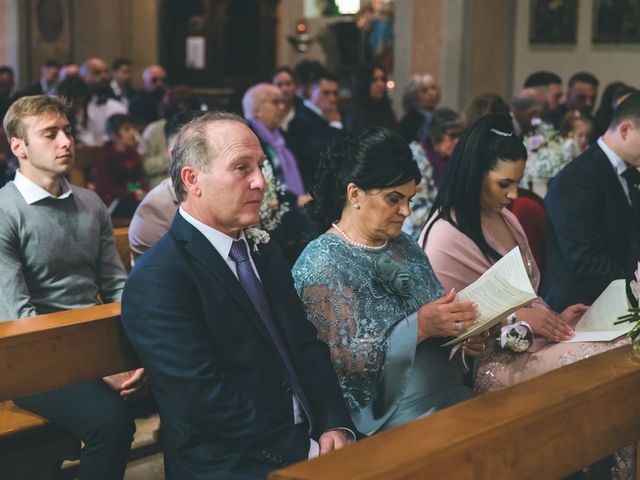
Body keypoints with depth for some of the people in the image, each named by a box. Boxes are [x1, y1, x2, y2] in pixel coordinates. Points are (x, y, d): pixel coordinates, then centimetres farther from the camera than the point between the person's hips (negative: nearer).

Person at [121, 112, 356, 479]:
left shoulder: (266, 255, 13)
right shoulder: (157, 280, -12)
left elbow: (308, 347, 10)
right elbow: (206, 400, -18)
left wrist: (336, 427, -5)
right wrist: (304, 450, -15)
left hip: (312, 444, 7)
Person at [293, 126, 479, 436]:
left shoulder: (404, 246, 15)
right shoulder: (321, 263, -7)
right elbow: (345, 362, -13)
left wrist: (460, 328, -1)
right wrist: (420, 326, -19)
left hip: (454, 396, 8)